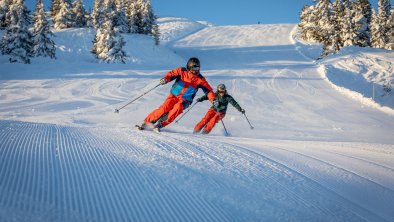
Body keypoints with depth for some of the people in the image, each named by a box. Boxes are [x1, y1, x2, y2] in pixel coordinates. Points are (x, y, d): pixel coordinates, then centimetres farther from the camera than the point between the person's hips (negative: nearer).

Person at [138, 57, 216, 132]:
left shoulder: (200, 79, -2)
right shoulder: (182, 71, -2)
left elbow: (208, 90, -2)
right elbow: (171, 74, -6)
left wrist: (213, 99, -19)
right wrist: (166, 79, -28)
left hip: (185, 100, 0)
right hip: (174, 95, 0)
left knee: (178, 108, -32)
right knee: (165, 108, -24)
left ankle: (160, 124, -26)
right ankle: (147, 122, -12)